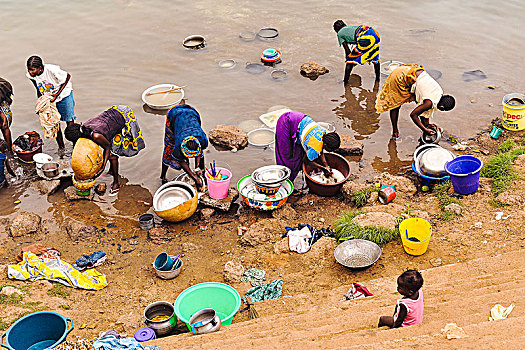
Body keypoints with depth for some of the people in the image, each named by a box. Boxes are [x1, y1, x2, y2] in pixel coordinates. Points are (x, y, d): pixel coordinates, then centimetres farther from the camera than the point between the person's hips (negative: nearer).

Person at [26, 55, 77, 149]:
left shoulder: (52, 70, -35)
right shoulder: (31, 76, -18)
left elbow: (68, 77, -18)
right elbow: (39, 90, 1)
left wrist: (57, 94, -21)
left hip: (64, 95, -4)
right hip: (49, 98, 4)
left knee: (70, 122, -4)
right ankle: (61, 147, 19)